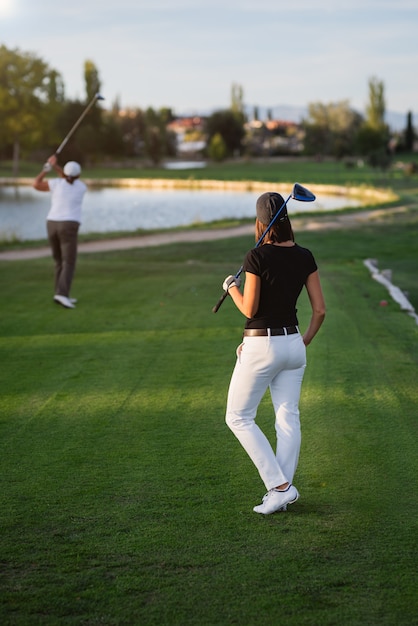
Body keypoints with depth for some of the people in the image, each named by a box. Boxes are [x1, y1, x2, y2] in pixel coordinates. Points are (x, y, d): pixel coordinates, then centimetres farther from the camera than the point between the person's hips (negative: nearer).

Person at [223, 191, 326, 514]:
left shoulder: (257, 257, -16)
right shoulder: (305, 257, 1)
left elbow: (249, 309, -13)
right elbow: (320, 310, 3)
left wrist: (232, 287, 4)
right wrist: (305, 342, 16)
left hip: (261, 345, -6)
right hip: (293, 343, 6)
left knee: (239, 417, 6)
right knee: (288, 418, 10)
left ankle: (280, 485, -2)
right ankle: (283, 491, 10)